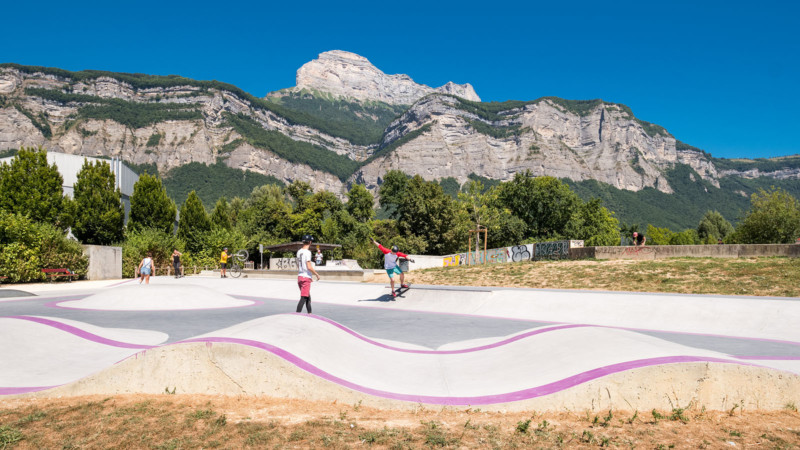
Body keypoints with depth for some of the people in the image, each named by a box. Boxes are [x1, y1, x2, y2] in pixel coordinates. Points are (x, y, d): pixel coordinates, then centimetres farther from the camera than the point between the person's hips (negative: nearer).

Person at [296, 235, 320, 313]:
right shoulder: (307, 252, -14)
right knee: (303, 298, -7)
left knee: (308, 297, 18)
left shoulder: (299, 252, 11)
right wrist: (317, 274, -6)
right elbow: (309, 267, -19)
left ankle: (309, 313, 25)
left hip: (299, 276, 8)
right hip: (306, 277, -8)